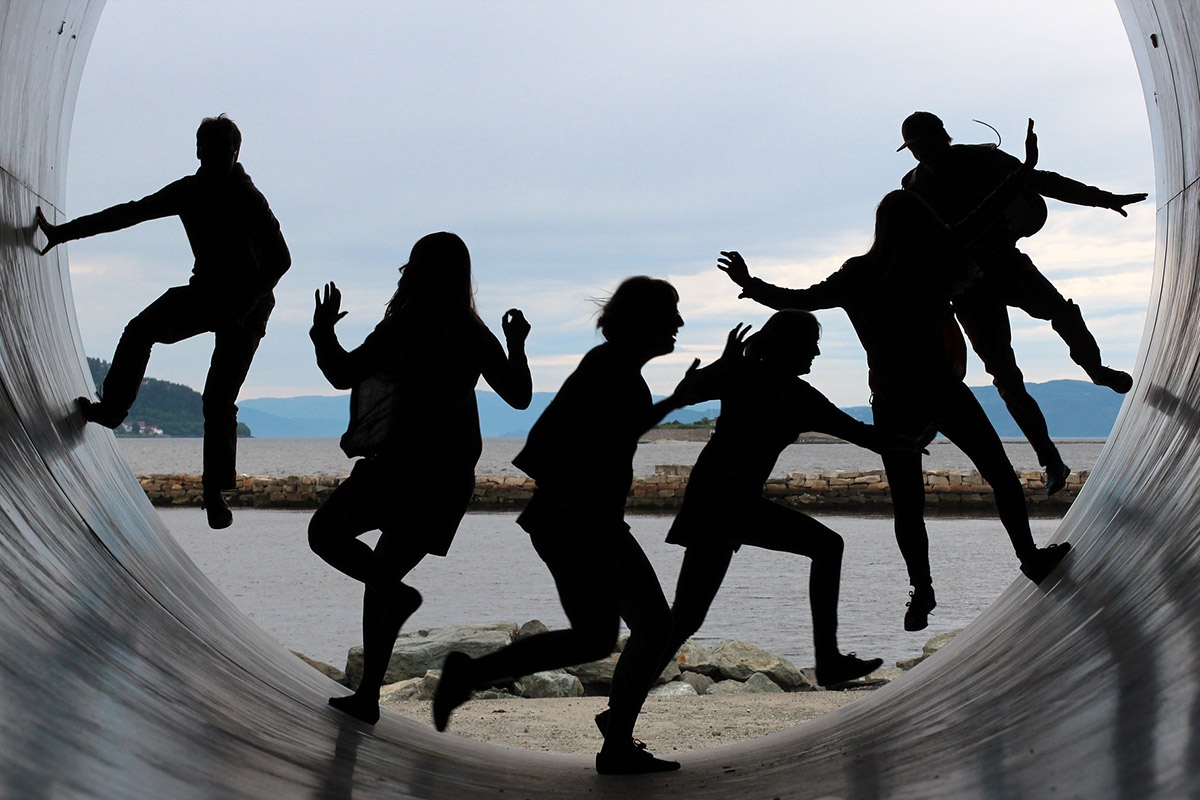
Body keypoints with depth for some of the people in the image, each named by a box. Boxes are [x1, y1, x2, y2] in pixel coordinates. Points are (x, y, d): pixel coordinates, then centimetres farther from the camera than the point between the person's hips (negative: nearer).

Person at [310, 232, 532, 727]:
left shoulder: (405, 327, -10)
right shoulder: (476, 337, 8)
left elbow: (343, 374, -9)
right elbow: (519, 396, 16)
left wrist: (324, 330, 7)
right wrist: (517, 346, 29)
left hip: (403, 463, -7)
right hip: (451, 477, 7)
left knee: (326, 532, 9)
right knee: (383, 574, 14)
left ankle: (396, 592, -13)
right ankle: (368, 694, 9)